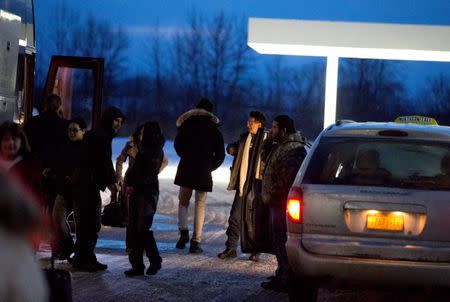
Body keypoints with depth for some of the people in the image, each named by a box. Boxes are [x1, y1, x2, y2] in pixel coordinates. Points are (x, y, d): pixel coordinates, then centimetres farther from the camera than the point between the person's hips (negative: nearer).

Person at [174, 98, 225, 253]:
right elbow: (220, 155, 2)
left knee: (183, 201, 14)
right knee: (200, 205, 4)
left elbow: (178, 144, 2)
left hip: (186, 168, 1)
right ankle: (196, 242, -2)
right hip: (204, 171, 0)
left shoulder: (187, 124, 7)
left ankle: (183, 231, -8)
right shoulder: (214, 129, 6)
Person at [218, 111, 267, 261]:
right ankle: (231, 248, 9)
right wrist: (231, 148, 6)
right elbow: (232, 147, 28)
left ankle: (256, 250, 14)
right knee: (235, 216, 3)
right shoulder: (244, 138, 11)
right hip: (243, 183, 4)